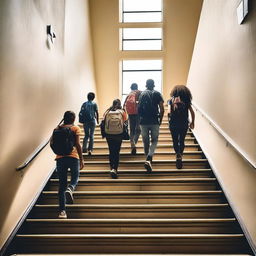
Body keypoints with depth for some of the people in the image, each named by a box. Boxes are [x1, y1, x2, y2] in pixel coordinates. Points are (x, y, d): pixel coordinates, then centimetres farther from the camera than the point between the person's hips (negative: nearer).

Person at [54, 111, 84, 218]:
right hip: (73, 157, -3)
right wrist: (81, 159, -2)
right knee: (75, 179, 16)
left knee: (62, 185, 7)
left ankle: (62, 211, 1)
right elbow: (78, 144, -7)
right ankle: (70, 189, -20)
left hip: (60, 158, 3)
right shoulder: (75, 128, 0)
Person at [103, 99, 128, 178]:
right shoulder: (122, 112, 1)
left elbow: (104, 122, 3)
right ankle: (115, 169, -9)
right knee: (117, 152, 3)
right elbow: (125, 122, 0)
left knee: (111, 151, 15)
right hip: (119, 134, -1)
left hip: (108, 134, 2)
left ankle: (112, 168, 15)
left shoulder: (108, 112, 4)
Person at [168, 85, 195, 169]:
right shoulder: (186, 101, 2)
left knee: (175, 140, 14)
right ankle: (180, 155, -4)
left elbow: (169, 112, -8)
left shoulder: (171, 100, 1)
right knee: (181, 141, 12)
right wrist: (192, 122, 10)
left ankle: (178, 154, -2)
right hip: (184, 124, 0)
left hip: (173, 124, 0)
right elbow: (192, 112, -1)